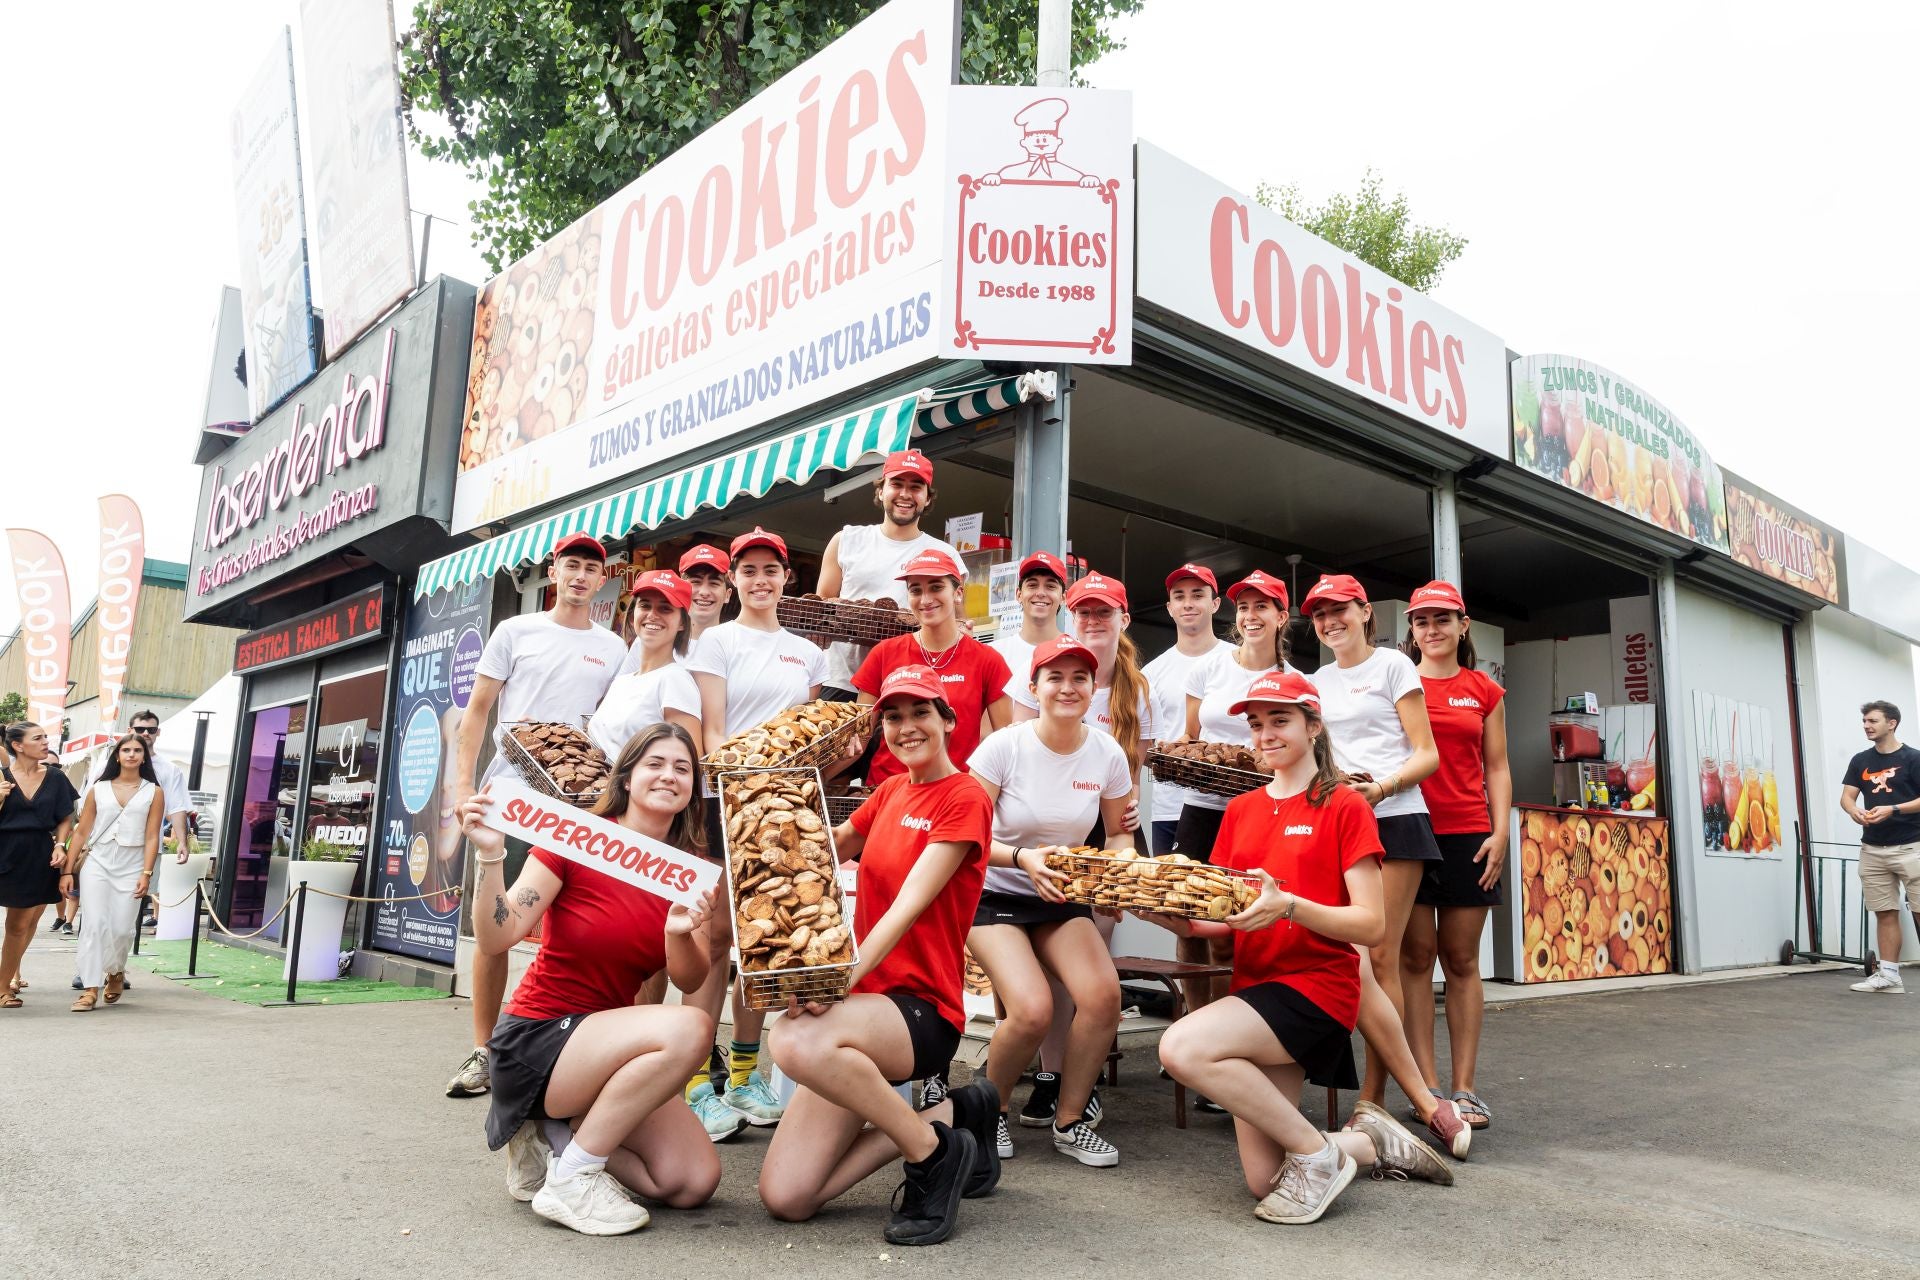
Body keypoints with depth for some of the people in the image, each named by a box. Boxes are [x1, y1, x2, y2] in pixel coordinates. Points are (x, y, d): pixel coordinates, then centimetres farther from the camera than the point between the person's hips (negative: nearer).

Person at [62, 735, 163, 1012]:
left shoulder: (153, 792, 4)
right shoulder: (99, 789, 7)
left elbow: (152, 837, 0)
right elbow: (81, 832, 6)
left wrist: (147, 873, -8)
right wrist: (68, 870, 1)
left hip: (132, 867, 0)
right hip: (96, 863, 0)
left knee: (122, 928, 0)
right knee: (94, 924, -8)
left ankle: (116, 971, 29)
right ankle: (90, 989, -3)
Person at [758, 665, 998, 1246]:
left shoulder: (965, 797, -8)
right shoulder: (890, 791, 14)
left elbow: (907, 906, -19)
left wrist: (843, 977, -31)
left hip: (922, 1008, -7)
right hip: (865, 1001, 7)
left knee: (798, 1042, -37)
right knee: (786, 1198, -5)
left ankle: (933, 1152, -12)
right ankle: (951, 1114, 12)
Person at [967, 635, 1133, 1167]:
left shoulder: (1107, 754, -5)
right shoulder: (1004, 747, -16)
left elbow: (1118, 832, 8)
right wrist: (1021, 857, -32)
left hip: (1063, 901, 4)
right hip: (994, 896, -4)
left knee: (1103, 994, -20)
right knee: (1032, 1009, -24)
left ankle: (1070, 1120, 5)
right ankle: (989, 1110, 8)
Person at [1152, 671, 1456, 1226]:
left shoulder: (1344, 806, -4)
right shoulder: (1240, 810, 12)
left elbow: (1371, 925, -11)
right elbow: (1218, 919, 9)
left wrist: (1288, 905, -25)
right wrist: (1168, 915, -11)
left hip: (1318, 985, -6)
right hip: (1254, 986, 6)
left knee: (1183, 1046, -29)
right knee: (1263, 1180, 3)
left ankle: (1318, 1152, -9)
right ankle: (1370, 1142, 29)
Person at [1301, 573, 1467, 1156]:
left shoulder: (1392, 665, 7)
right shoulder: (1315, 682, 21)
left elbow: (1426, 755, 2)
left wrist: (1382, 787, -15)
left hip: (1392, 819, -4)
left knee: (1380, 959, -7)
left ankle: (1372, 1100, -2)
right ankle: (1424, 1100, -2)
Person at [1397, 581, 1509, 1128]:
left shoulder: (1485, 692, 11)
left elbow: (1497, 769, 11)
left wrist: (1500, 831, -1)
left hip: (1467, 835, 1)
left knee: (1462, 960, 4)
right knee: (1415, 956, -1)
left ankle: (1464, 1088, 9)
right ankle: (1428, 1085, 4)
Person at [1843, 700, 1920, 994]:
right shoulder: (1860, 761, 11)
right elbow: (1847, 797, 6)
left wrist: (1892, 809, -21)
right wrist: (1856, 813, -16)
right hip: (1872, 849, 4)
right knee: (1885, 913, 5)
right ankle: (1889, 975, 8)